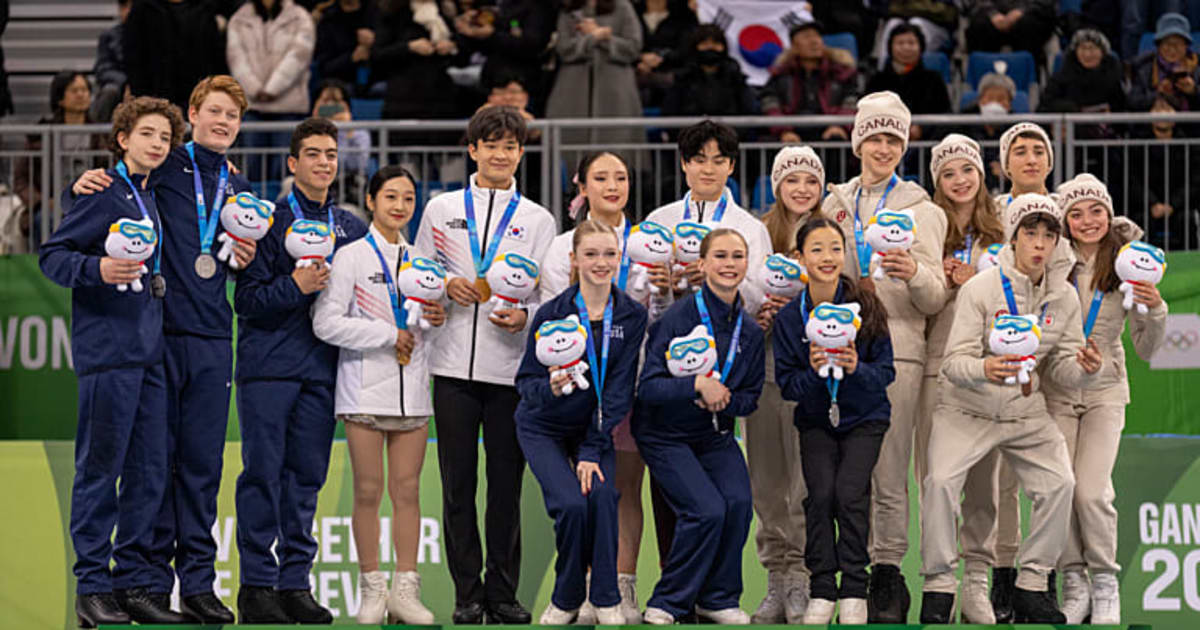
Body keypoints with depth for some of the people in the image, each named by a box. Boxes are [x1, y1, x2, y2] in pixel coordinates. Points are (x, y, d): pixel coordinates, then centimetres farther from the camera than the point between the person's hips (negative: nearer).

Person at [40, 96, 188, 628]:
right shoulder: (103, 191, -5)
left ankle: (133, 582, 12)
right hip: (107, 348, -8)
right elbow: (52, 254, -7)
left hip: (150, 351, 8)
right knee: (100, 467, -5)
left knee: (149, 471, 7)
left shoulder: (155, 198, 17)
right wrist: (98, 269, -25)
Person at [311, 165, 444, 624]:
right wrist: (389, 334, -12)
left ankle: (405, 589, 5)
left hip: (412, 390, 4)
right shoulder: (351, 257, -1)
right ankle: (372, 589, 3)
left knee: (407, 489, 2)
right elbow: (326, 323, -10)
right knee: (368, 490, -3)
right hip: (365, 389, -4)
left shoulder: (419, 260, 15)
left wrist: (435, 323, -1)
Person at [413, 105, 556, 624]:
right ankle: (467, 594, 6)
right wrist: (447, 285, -7)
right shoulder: (442, 210, 11)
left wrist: (524, 316, -14)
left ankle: (503, 592, 9)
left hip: (513, 365, 0)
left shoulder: (538, 220, 10)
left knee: (507, 484, 1)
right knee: (458, 483, 0)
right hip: (455, 363, 0)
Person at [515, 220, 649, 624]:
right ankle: (566, 600, -1)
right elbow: (526, 382, -11)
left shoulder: (631, 316, -8)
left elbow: (619, 390, -10)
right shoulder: (552, 314, -15)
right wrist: (550, 388, -35)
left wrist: (593, 450, -16)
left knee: (603, 495, -24)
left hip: (596, 429, 2)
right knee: (571, 504, -22)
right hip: (544, 430, -2)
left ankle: (606, 599, -10)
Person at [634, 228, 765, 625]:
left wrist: (724, 399, -13)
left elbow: (750, 397, 9)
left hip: (716, 435, 5)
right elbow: (647, 387, -17)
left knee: (738, 502, -19)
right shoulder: (678, 317, -15)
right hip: (666, 434, -5)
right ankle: (668, 602, -3)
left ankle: (718, 599, 0)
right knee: (707, 509, -22)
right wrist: (697, 385, -29)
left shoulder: (750, 332, 1)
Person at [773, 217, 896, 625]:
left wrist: (857, 369, -26)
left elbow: (886, 372, -5)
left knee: (850, 492, -19)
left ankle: (853, 591, -8)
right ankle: (821, 591, -7)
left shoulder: (866, 308, -9)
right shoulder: (790, 317, -5)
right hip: (815, 420, 1)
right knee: (821, 492, -17)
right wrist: (813, 372, -24)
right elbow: (787, 385, -4)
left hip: (864, 418, -1)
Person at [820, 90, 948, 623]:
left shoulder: (921, 210, 8)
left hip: (896, 347, -3)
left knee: (889, 473, -7)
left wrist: (915, 273, -20)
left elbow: (935, 299, 1)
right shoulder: (836, 204, 17)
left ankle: (888, 576, -4)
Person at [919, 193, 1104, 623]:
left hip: (1027, 412, 4)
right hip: (966, 410, -4)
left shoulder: (1063, 297, 1)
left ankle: (1032, 586, -1)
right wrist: (984, 369, -41)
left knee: (1059, 483, -16)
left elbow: (1060, 366, 3)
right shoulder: (980, 289, -13)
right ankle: (939, 588, -12)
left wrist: (1083, 369, -21)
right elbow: (954, 362, -18)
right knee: (941, 481, -25)